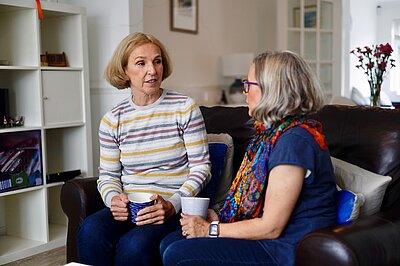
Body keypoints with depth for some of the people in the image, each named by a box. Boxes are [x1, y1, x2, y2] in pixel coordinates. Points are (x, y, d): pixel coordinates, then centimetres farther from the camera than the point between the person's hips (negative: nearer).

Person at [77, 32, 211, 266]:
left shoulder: (185, 108, 0)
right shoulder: (112, 120, 9)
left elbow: (201, 167, -2)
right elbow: (108, 176, 13)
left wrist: (172, 205, -16)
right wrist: (114, 199, -11)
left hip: (176, 210, -2)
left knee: (136, 243, -32)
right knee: (91, 230, -29)